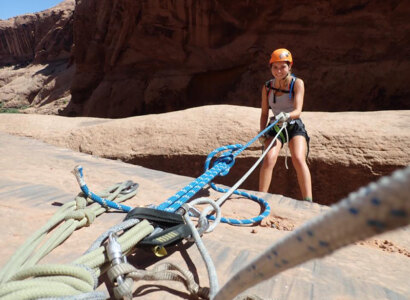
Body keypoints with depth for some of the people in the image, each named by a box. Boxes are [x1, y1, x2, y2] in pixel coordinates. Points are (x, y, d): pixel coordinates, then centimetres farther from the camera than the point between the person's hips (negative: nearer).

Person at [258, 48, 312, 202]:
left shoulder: (297, 83, -7)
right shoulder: (267, 87, 1)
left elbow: (298, 111, -20)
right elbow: (264, 113, 6)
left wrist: (287, 116, -41)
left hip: (295, 127, -1)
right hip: (275, 127, 2)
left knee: (298, 159, -24)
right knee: (268, 159, -21)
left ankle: (308, 201, -17)